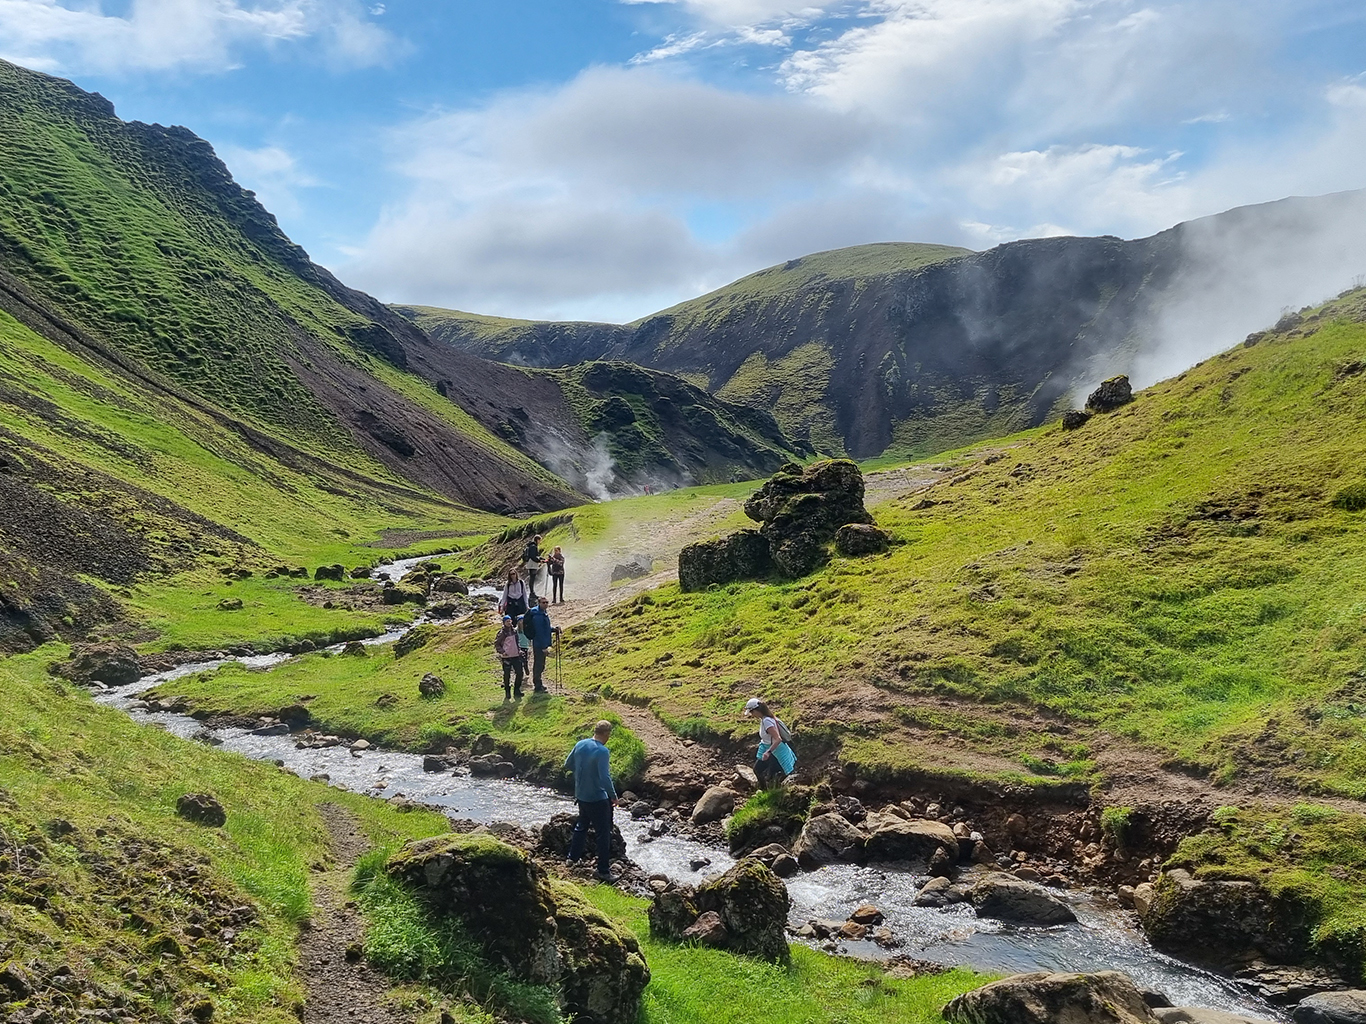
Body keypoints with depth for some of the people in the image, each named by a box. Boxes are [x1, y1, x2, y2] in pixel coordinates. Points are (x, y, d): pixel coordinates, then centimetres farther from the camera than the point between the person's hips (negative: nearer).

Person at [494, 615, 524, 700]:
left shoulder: (515, 630, 9)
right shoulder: (501, 633, -6)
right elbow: (496, 644, -1)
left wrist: (519, 650, 12)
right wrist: (502, 651, -13)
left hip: (516, 655, 4)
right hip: (506, 657, -4)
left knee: (519, 673, 1)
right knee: (507, 675, -1)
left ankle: (517, 690, 15)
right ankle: (507, 693, 9)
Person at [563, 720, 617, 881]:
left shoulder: (580, 745, 0)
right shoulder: (602, 751, -22)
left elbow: (568, 764, 12)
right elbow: (605, 778, -26)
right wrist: (614, 796, -13)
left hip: (581, 795, 7)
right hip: (597, 799, -7)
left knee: (581, 826, 27)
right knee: (603, 834, 1)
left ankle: (573, 858, 39)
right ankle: (603, 871, 4)